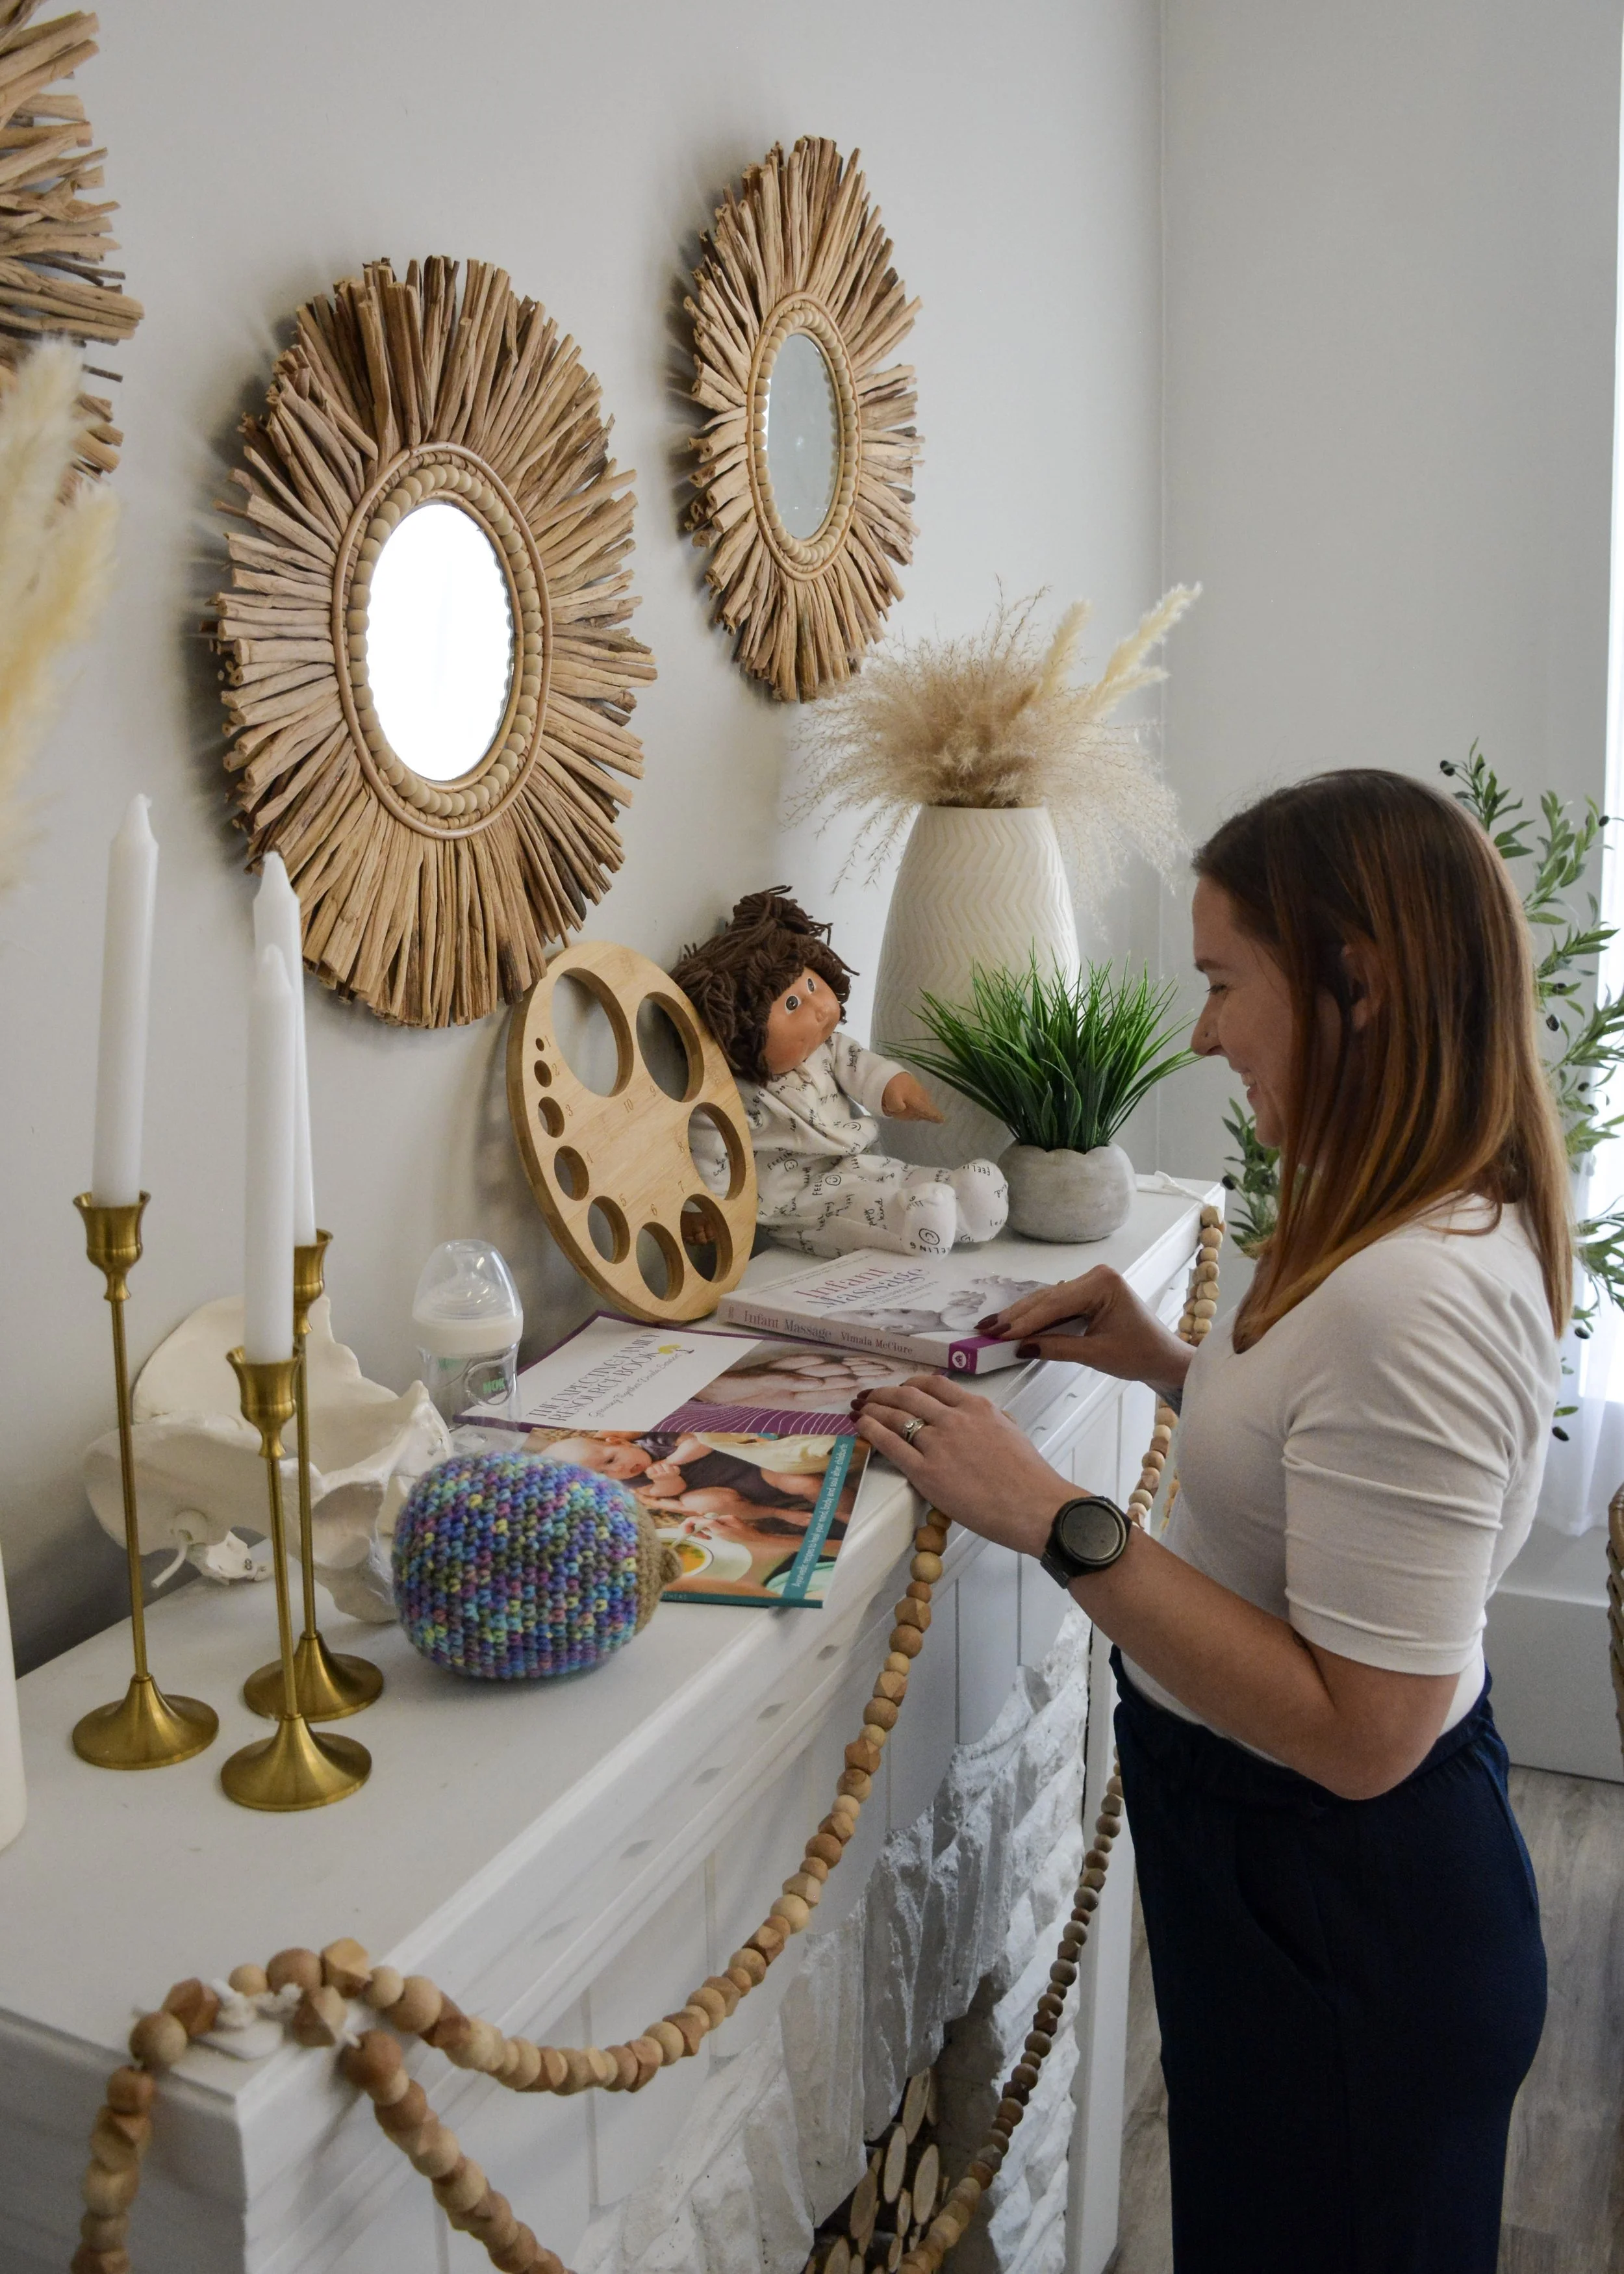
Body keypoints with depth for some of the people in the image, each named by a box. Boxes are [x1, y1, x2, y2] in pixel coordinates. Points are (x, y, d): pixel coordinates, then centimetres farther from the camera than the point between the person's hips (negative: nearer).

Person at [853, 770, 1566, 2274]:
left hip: (1342, 1913, -9)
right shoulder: (1458, 1222, 0)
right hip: (1303, 1866, 9)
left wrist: (1059, 1523, -31)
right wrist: (1176, 1369, 0)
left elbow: (1357, 1731, -30)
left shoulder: (1412, 1294, -32)